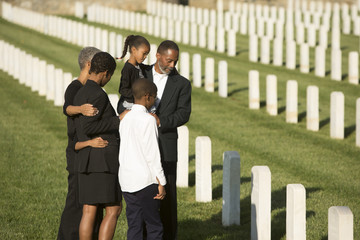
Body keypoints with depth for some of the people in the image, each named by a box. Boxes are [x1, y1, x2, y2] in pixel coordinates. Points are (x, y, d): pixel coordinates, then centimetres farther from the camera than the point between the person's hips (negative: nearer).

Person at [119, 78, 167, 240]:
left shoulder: (125, 119, 11)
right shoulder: (148, 119, -12)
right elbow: (152, 153, -15)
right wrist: (161, 183, -10)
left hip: (126, 180, 7)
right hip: (145, 181, -7)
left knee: (134, 227, 7)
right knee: (154, 226, -1)